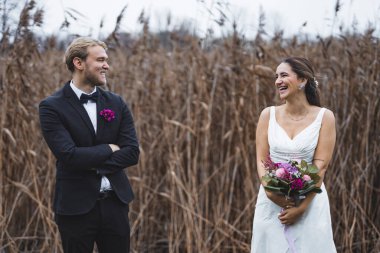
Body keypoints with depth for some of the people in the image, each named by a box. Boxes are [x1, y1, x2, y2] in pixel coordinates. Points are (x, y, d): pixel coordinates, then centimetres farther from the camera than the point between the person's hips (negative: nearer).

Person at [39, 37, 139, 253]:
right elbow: (69, 156, -19)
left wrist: (92, 164, -12)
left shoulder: (116, 104, 6)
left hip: (115, 203, 4)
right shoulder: (52, 107, -8)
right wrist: (108, 149, -7)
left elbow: (132, 152, -2)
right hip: (75, 207, -4)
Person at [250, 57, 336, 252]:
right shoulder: (268, 115, 1)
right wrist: (270, 190, -18)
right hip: (272, 201, 2)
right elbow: (261, 160, 0)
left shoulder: (324, 117, -5)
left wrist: (302, 206, -16)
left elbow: (320, 165, -9)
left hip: (310, 201, -1)